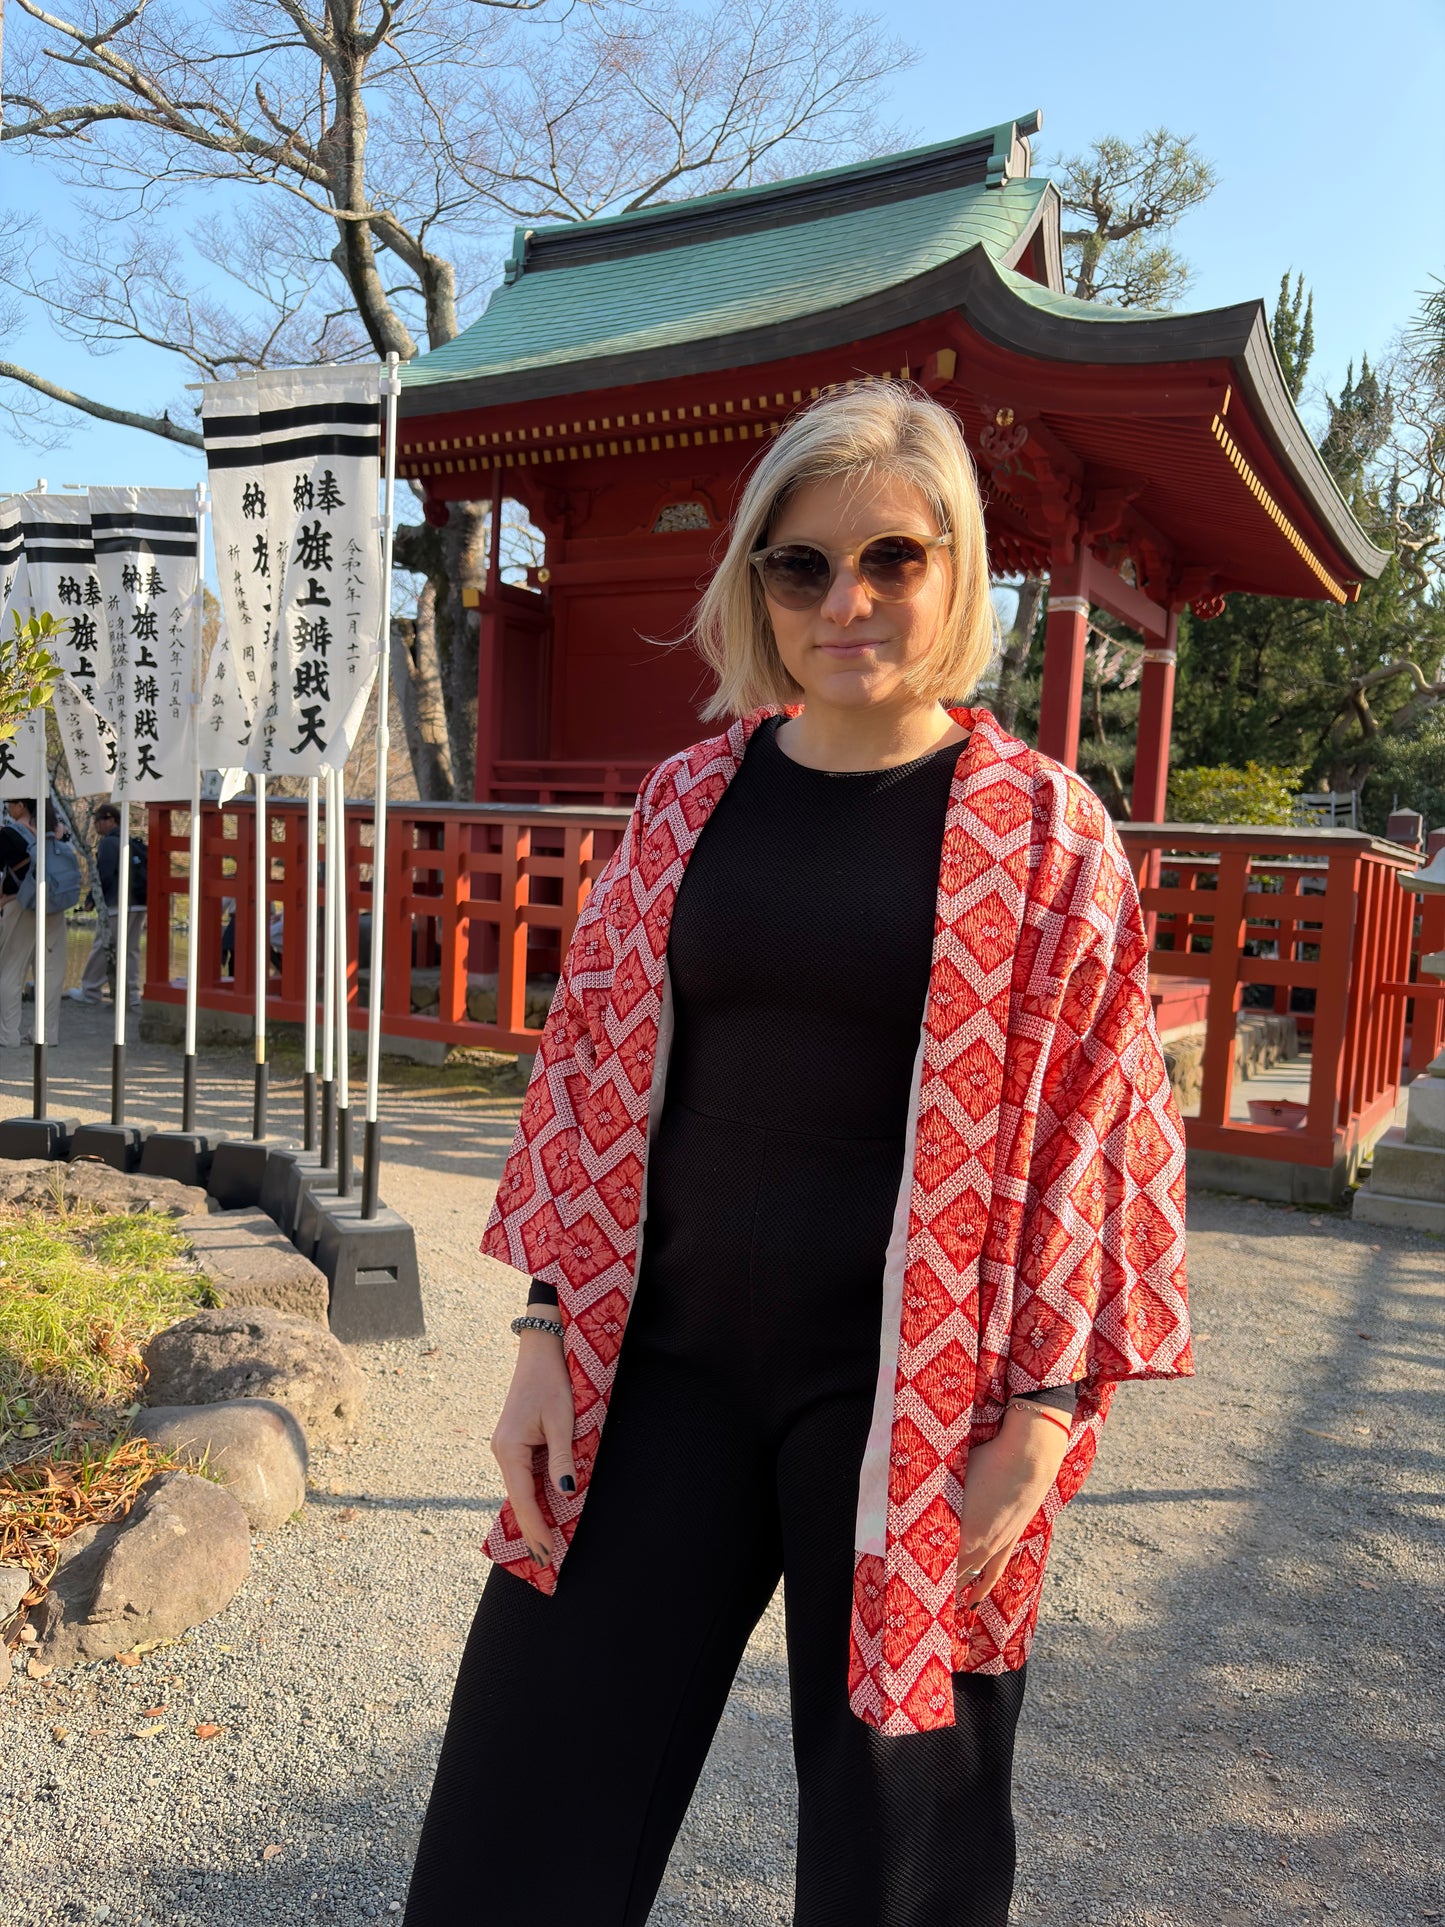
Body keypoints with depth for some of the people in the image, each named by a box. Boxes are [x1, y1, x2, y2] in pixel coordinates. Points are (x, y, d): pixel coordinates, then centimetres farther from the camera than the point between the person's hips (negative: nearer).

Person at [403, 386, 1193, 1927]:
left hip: (907, 1400, -2)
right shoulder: (692, 798, 4)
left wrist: (1041, 1424, -8)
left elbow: (1097, 1137, -4)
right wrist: (549, 1335, 3)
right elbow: (594, 1071, 7)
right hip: (668, 1364, 3)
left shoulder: (1043, 830, -4)